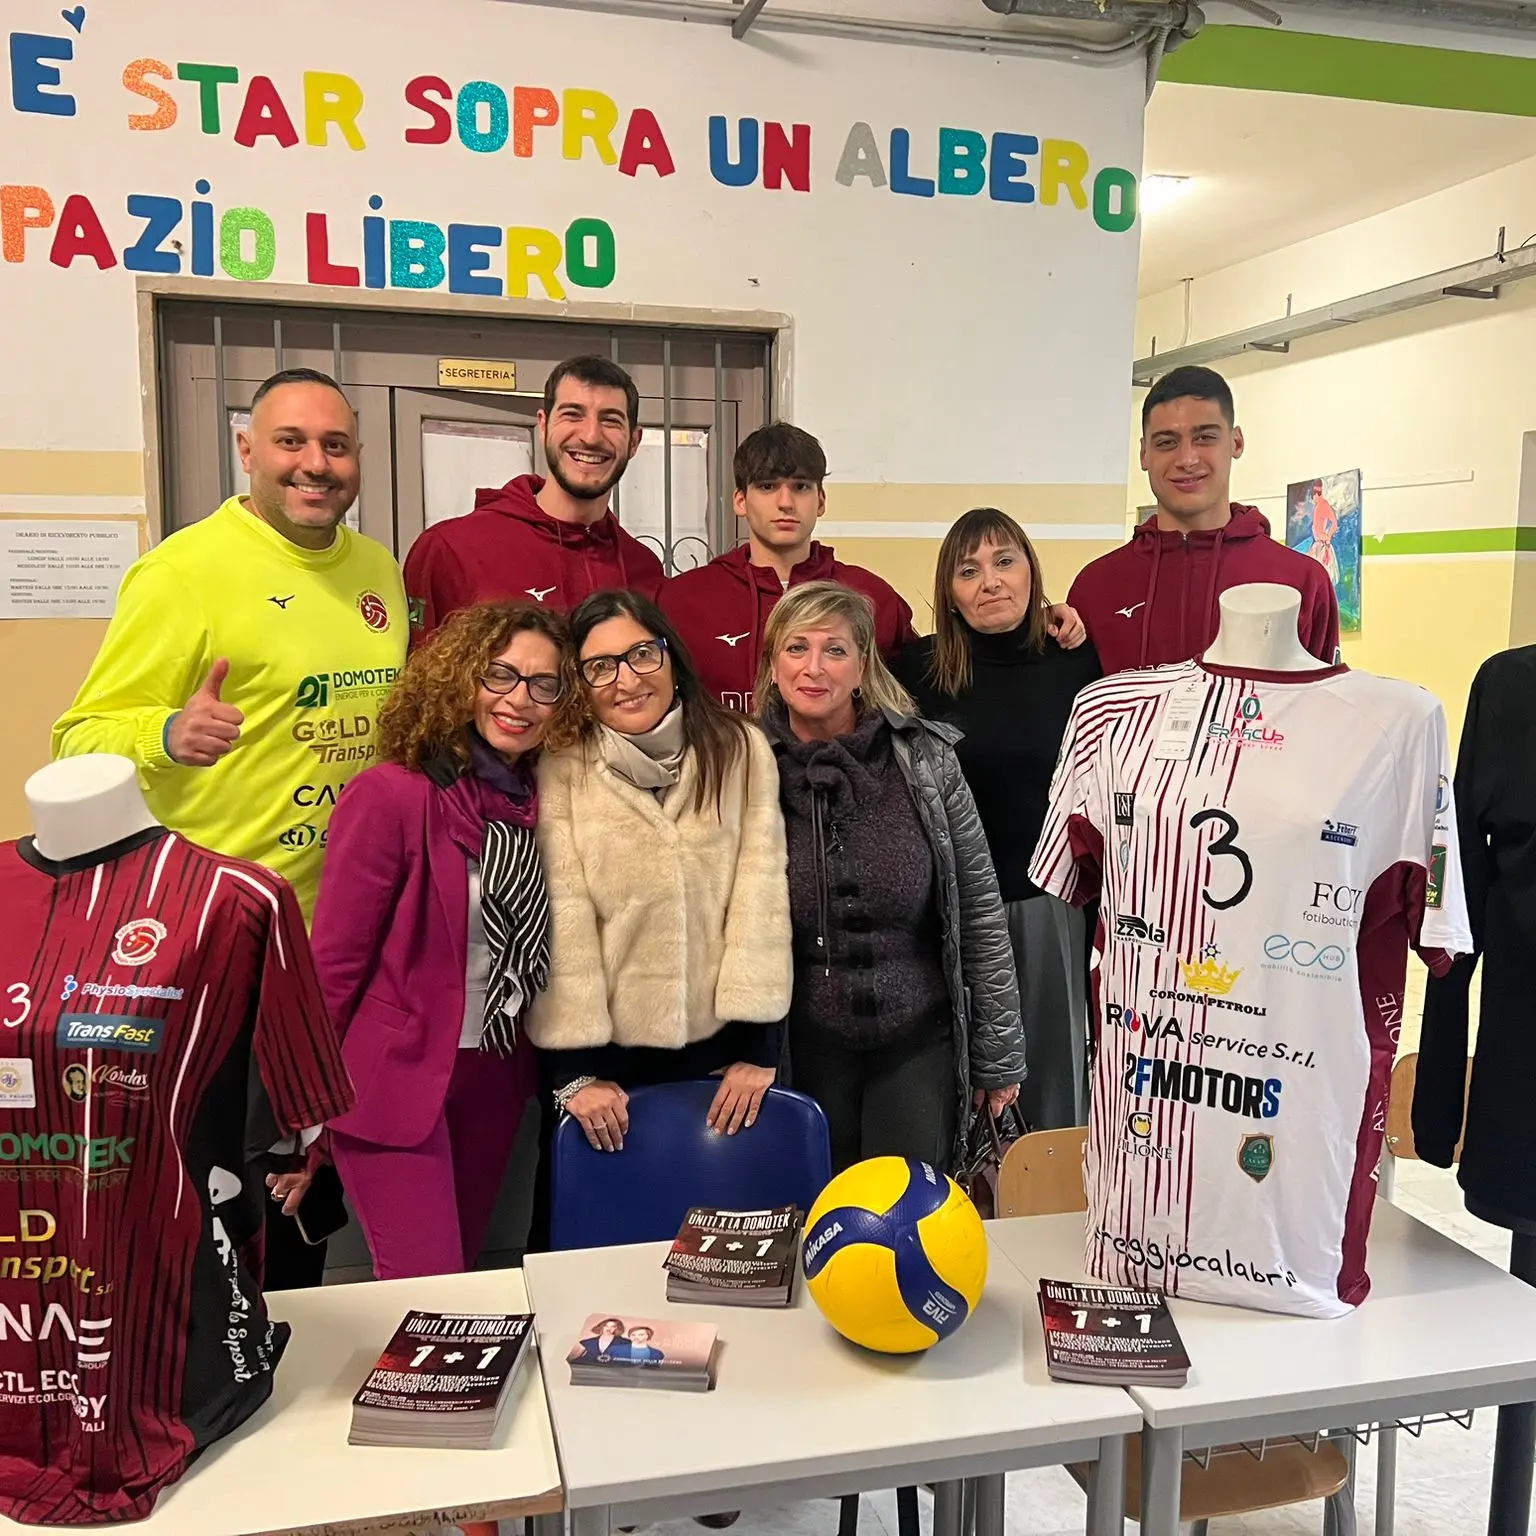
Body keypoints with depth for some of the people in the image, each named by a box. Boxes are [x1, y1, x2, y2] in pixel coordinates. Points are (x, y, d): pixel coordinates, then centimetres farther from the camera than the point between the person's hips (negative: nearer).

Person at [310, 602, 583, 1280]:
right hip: (394, 1078, -6)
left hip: (495, 1078, 6)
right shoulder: (390, 794, -16)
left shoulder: (539, 803, 3)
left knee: (462, 1273, 18)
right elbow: (334, 959, -12)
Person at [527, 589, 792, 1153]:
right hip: (607, 1050, -1)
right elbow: (562, 919, -10)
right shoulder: (562, 769, -7)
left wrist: (755, 1046, -9)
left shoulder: (742, 750, -2)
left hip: (722, 1041, 2)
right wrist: (577, 1071, -11)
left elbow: (761, 893, -5)